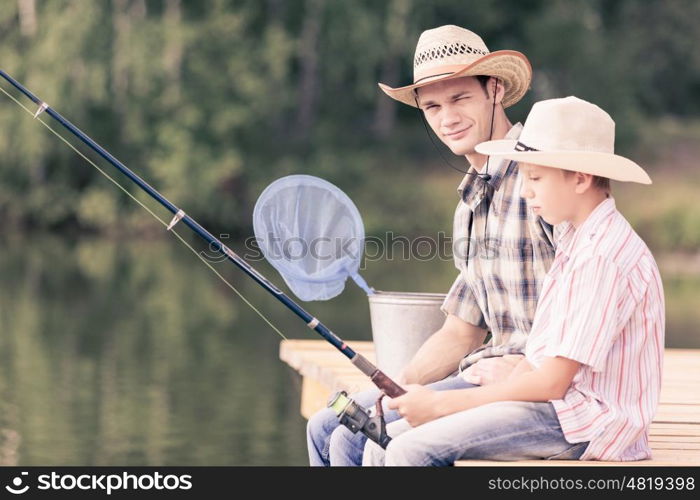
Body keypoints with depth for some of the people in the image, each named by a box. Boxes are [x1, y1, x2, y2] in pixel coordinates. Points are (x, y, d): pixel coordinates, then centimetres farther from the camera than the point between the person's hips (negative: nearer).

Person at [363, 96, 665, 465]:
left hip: (585, 425, -10)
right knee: (383, 445, 1)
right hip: (555, 407, 10)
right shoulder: (573, 241, 15)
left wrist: (440, 403, -13)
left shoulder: (605, 257, -17)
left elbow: (553, 382, -19)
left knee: (413, 450, -22)